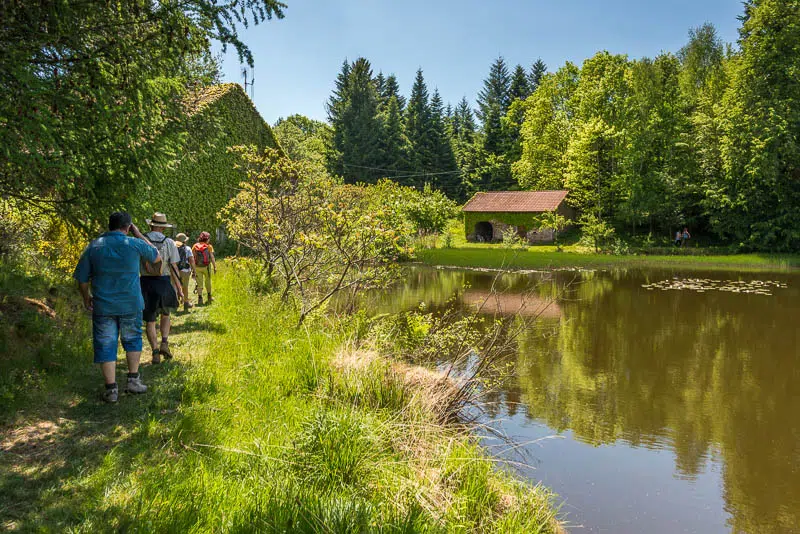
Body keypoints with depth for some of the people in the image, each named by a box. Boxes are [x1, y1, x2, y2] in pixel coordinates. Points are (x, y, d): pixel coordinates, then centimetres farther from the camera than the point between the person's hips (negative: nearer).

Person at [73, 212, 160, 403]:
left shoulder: (94, 247, -1)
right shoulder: (135, 244, -6)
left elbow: (82, 279, 3)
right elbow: (157, 258, 13)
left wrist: (86, 298, 20)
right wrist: (139, 235, 14)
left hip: (103, 306, 0)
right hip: (131, 304, 0)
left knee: (105, 346, 7)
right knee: (132, 339, 19)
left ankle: (111, 388, 9)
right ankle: (133, 380, 21)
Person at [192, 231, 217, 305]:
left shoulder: (195, 246, 1)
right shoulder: (209, 246, -5)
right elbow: (212, 257, -11)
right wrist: (215, 267, -9)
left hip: (197, 267, 1)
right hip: (206, 267, -1)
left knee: (199, 283, 5)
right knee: (208, 281, 17)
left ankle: (200, 298, -6)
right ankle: (209, 296, 27)